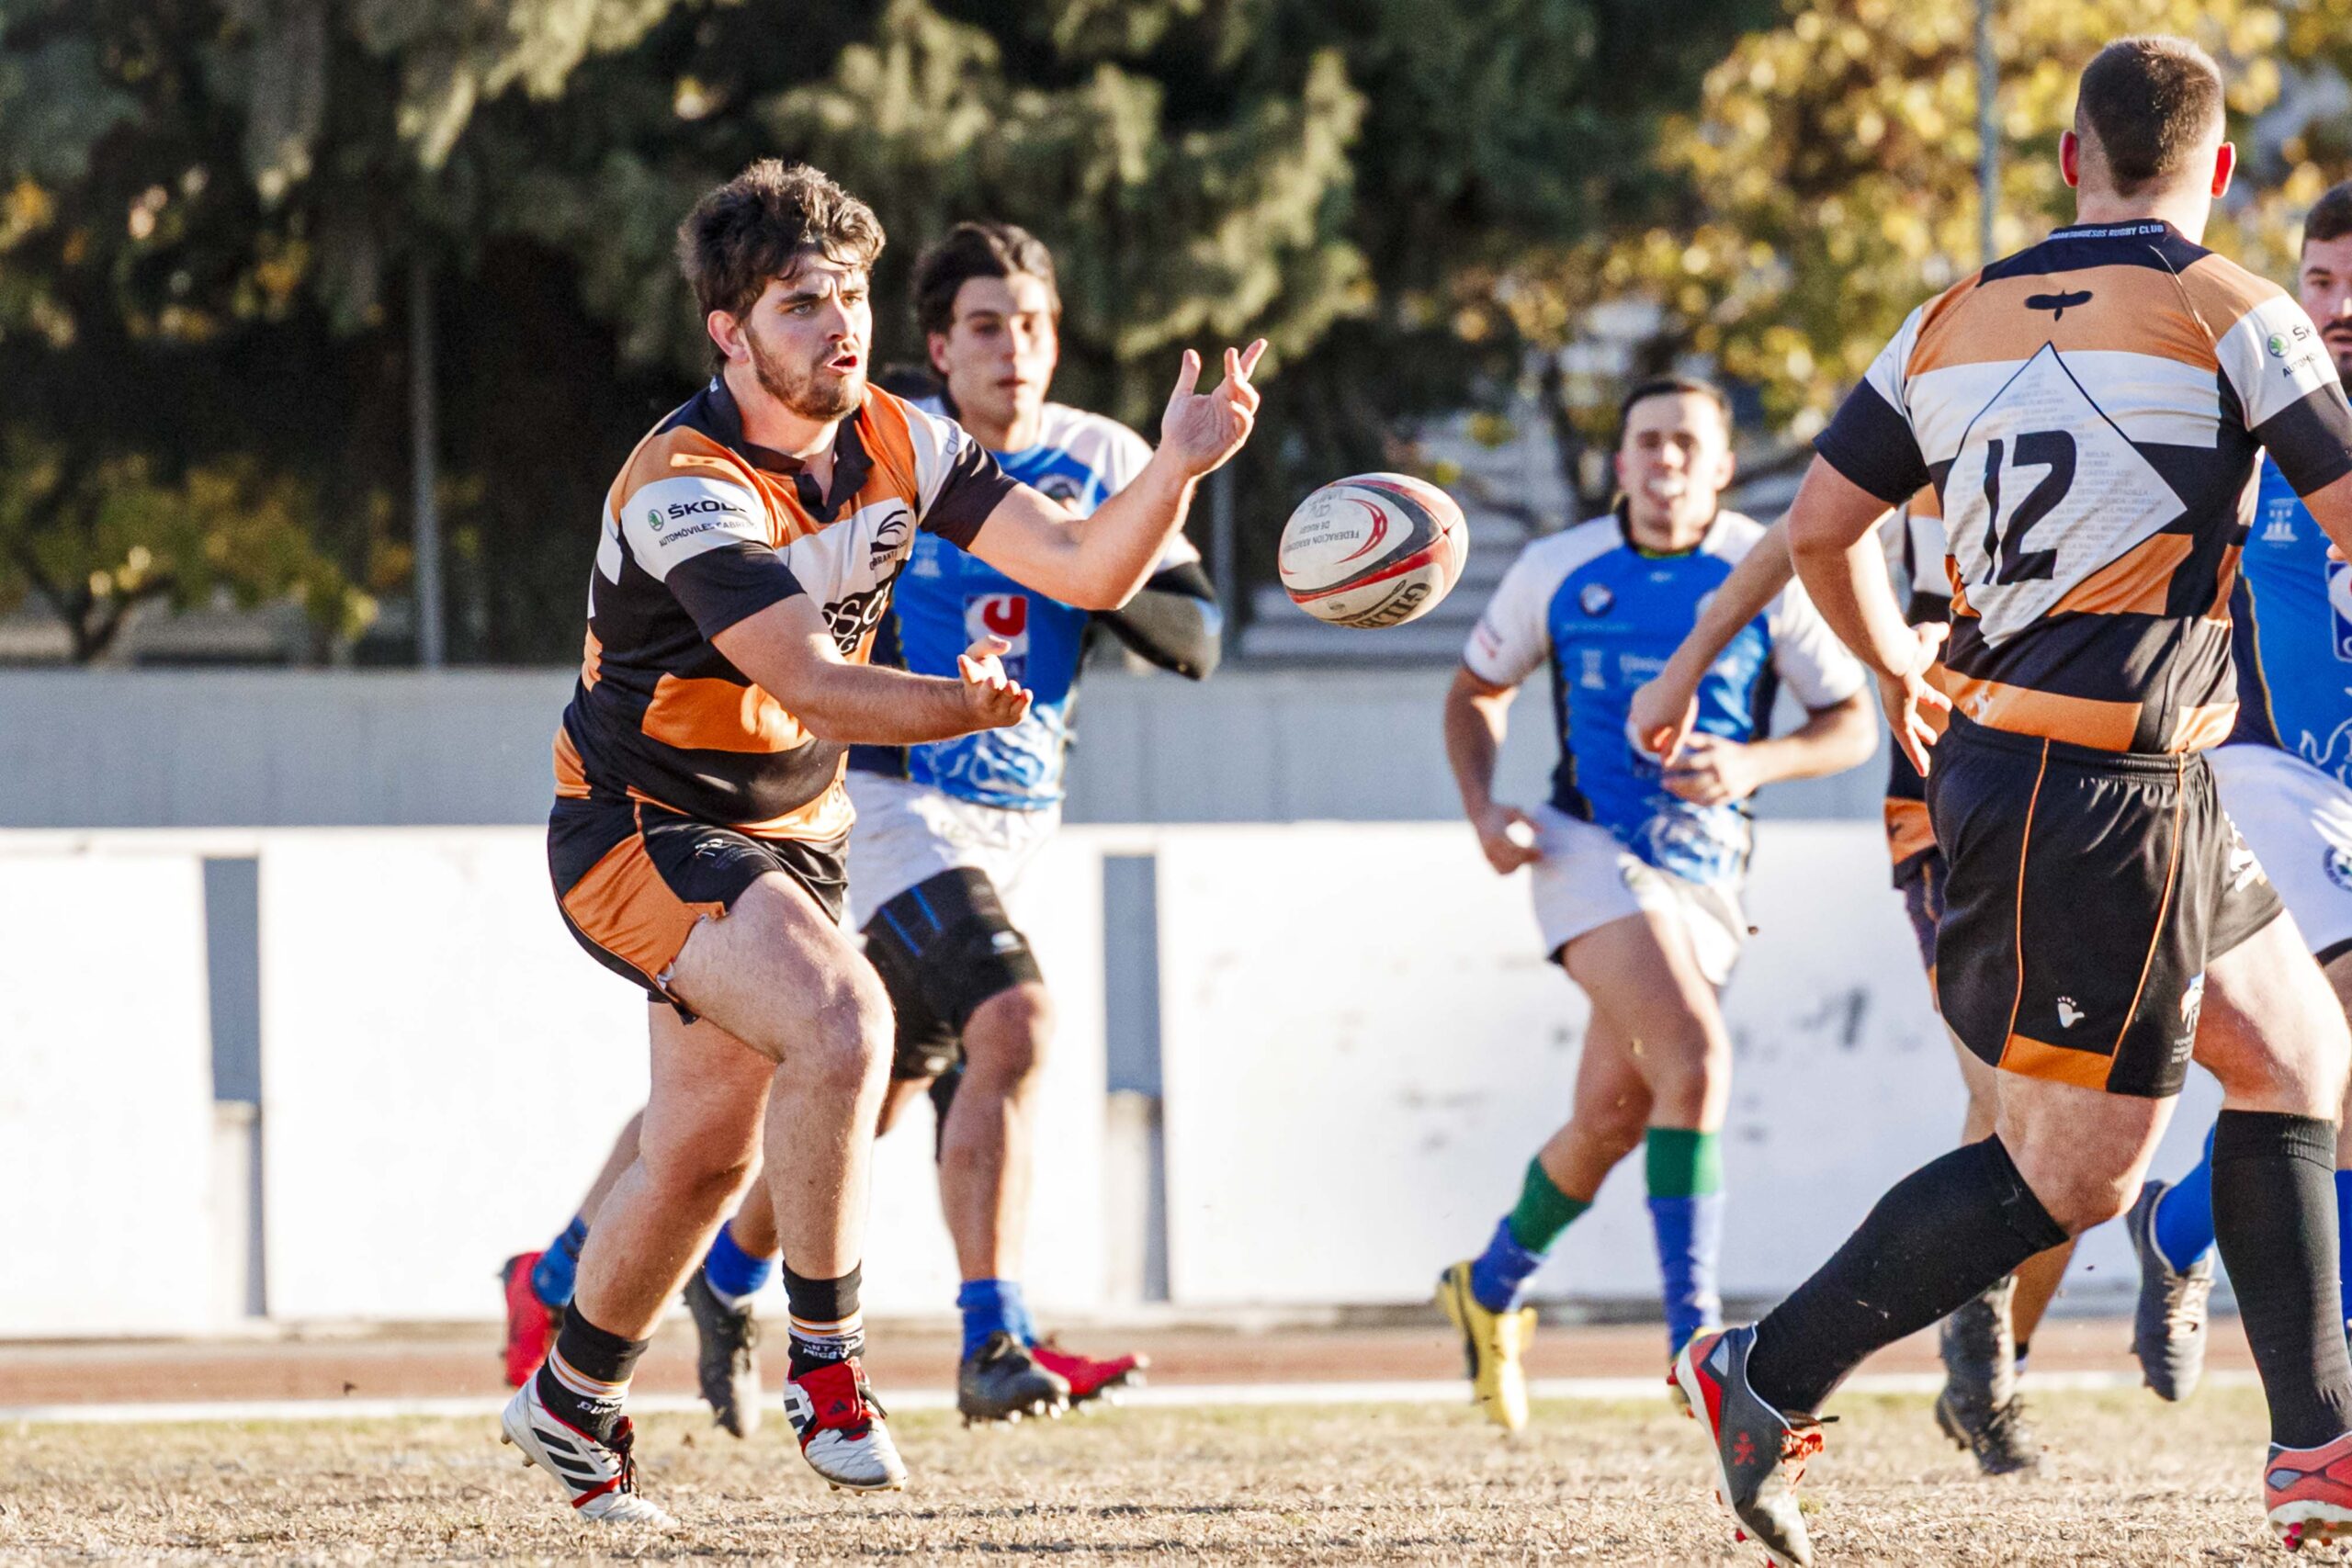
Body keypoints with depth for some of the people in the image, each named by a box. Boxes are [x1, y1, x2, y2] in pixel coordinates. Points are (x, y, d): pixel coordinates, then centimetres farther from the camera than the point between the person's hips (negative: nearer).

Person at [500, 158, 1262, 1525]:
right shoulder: (687, 486, -25)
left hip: (789, 833, 7)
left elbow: (1084, 568, -6)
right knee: (843, 1020, -30)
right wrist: (954, 706, -53)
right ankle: (826, 1366, -18)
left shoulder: (898, 443, -3)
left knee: (705, 1155, 14)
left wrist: (1180, 465, -25)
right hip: (642, 830, -7)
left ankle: (570, 1408, 35)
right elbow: (812, 682, -35)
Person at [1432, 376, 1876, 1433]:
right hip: (1588, 847, -2)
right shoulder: (1558, 571, 0)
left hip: (1703, 867, 2)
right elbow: (1477, 690, 14)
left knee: (1610, 1114, 5)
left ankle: (1492, 1289, 33)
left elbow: (1852, 726, 2)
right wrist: (1483, 809, -3)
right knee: (1694, 1055, -25)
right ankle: (1691, 1329, -24)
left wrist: (1752, 763, -17)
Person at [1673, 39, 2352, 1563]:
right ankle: (1771, 1376, 2)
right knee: (2071, 1173, -2)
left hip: (1994, 746, 8)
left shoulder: (1955, 322, 9)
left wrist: (1897, 664, 28)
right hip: (2104, 796, -8)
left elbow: (1819, 523, 11)